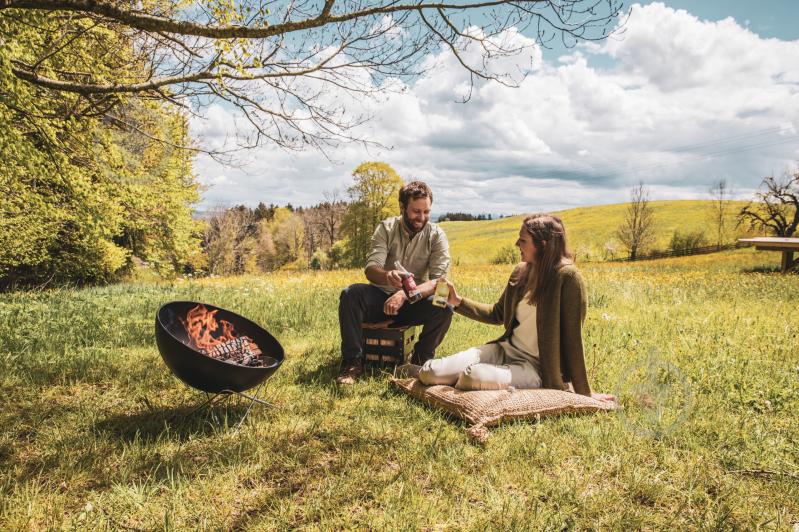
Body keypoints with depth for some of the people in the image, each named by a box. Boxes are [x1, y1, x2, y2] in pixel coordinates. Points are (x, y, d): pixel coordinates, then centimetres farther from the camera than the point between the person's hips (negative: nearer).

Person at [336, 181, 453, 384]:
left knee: (443, 308, -30)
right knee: (350, 294, -28)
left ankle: (421, 360, -8)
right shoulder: (386, 229, -6)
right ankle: (353, 361, -19)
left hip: (414, 302, 0)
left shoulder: (436, 236, -8)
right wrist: (388, 276, -44)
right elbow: (370, 269, -18)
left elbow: (439, 281, -18)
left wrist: (406, 294, -37)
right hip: (381, 298, 1)